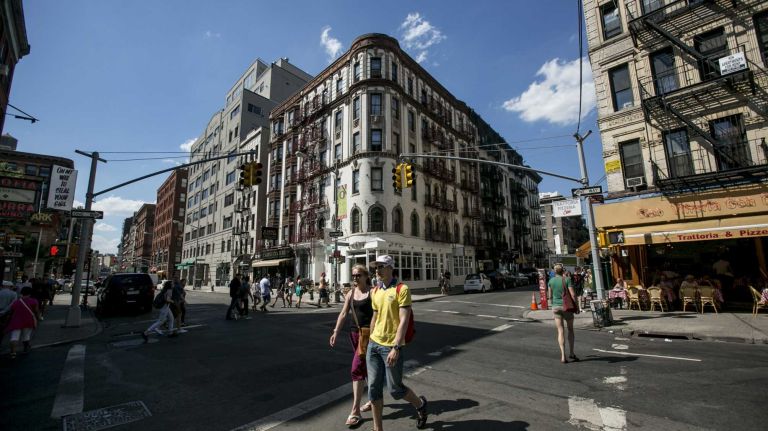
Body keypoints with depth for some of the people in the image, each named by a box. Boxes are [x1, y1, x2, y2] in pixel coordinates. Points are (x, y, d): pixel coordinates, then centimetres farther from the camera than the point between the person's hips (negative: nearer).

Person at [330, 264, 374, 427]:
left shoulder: (372, 292, -12)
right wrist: (336, 332, 2)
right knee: (365, 367, 19)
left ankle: (355, 411, 4)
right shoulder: (351, 293, 6)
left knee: (357, 369, -8)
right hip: (354, 332, 6)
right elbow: (343, 314, 8)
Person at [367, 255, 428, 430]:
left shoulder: (402, 289, -13)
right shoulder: (375, 291, 6)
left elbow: (403, 321, -17)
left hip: (391, 346, -5)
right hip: (374, 344, 6)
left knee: (395, 389, 7)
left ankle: (420, 404, 37)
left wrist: (395, 347, -21)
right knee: (373, 388, 8)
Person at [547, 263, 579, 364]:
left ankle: (563, 356, -3)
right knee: (570, 329, 18)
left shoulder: (551, 281, 1)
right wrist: (577, 306, -1)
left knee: (560, 331, 4)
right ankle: (571, 353, 22)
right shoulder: (567, 279, -7)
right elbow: (573, 294, -12)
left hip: (556, 307, 1)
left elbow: (550, 296, 6)